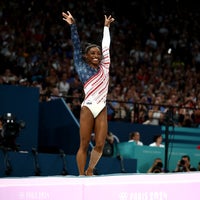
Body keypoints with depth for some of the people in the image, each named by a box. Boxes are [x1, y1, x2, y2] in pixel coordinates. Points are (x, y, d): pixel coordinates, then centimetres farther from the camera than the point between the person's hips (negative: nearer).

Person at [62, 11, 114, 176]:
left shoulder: (104, 67, 16)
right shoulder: (82, 67, 6)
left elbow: (106, 46, 25)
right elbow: (76, 46, 2)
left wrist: (106, 27, 33)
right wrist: (73, 25, -1)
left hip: (102, 109, 4)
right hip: (88, 108, -4)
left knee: (100, 145, 0)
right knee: (84, 145, -2)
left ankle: (89, 172, 18)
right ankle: (81, 175, 3)